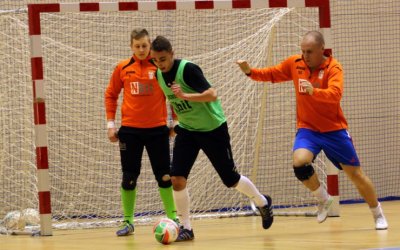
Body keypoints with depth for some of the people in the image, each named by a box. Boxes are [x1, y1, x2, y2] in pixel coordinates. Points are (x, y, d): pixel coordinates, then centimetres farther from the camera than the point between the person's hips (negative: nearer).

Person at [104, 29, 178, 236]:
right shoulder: (122, 68, 3)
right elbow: (111, 95, 11)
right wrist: (110, 123, 6)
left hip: (157, 129, -1)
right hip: (130, 129, 1)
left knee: (164, 175, 2)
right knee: (129, 177, 4)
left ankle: (172, 217, 10)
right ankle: (128, 221, 13)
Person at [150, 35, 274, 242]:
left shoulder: (188, 69, -24)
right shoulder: (160, 75, -2)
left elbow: (212, 94, -31)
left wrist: (185, 96, -41)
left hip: (213, 129, -6)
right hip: (187, 130, 6)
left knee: (230, 179, 6)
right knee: (177, 178, -11)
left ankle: (263, 203, 33)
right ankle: (185, 228, 1)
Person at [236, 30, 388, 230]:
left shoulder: (333, 67, -16)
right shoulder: (294, 63, -2)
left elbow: (335, 94, -33)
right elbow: (270, 74, 9)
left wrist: (313, 91, -50)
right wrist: (250, 71, -9)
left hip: (334, 130, -3)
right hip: (307, 129, 3)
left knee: (355, 174, 3)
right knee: (300, 163, -26)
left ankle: (378, 214, 26)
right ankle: (324, 200, 1)